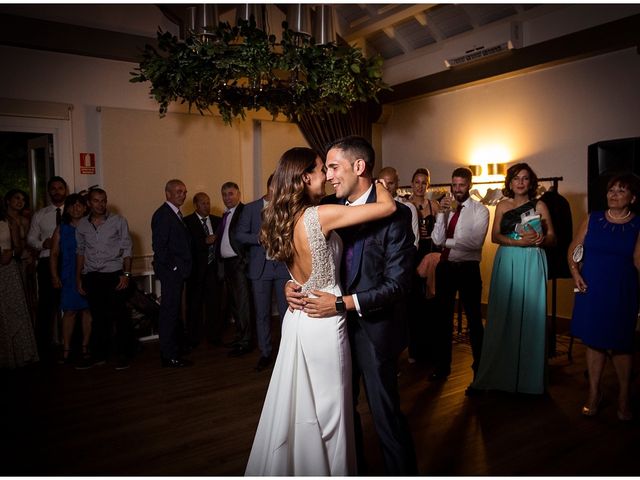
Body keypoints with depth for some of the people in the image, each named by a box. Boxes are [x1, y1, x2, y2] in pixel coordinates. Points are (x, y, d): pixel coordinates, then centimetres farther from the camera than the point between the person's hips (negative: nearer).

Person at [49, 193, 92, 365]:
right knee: (69, 311, 1)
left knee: (87, 310, 3)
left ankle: (85, 347, 13)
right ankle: (66, 350, 7)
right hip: (68, 278, 1)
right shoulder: (61, 230, 9)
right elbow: (54, 254, 9)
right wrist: (54, 276, 1)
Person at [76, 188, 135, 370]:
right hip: (92, 277, 3)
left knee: (120, 315, -1)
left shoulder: (118, 221, -1)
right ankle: (98, 355, 20)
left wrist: (126, 274, -8)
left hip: (114, 275, -3)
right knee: (98, 317, 10)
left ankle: (123, 355, 9)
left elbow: (126, 249, -1)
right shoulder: (82, 225, 8)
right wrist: (78, 278, 13)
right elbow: (80, 251, 16)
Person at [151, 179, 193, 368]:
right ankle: (170, 356, 2)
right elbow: (159, 245, -17)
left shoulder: (176, 214, 18)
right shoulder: (163, 214, -11)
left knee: (172, 312, 14)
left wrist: (182, 268, 11)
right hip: (171, 271, -10)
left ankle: (170, 352, 24)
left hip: (177, 272, 10)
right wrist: (172, 267, -15)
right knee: (170, 312, -4)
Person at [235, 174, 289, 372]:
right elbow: (239, 235, 0)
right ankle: (265, 354, 19)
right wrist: (260, 238, -14)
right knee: (262, 313, 7)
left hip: (283, 265, 0)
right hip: (260, 267, 0)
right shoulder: (250, 208, 4)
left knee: (286, 311, 1)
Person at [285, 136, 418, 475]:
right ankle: (353, 470, 43)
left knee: (385, 413, 9)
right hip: (336, 325, 6)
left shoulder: (394, 214, -15)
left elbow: (397, 282, -19)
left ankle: (403, 472, 34)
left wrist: (344, 304, -24)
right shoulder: (328, 208, 1)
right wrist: (291, 283, -9)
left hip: (373, 330, -5)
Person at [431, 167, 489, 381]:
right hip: (445, 267, 4)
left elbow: (476, 242, -19)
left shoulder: (480, 210, -6)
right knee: (442, 317, 13)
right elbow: (437, 240, -5)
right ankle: (442, 365, 29)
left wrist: (447, 241, -11)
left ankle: (479, 367, 27)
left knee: (474, 318, 9)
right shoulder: (446, 208, 6)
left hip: (468, 268, -4)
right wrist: (442, 213, -14)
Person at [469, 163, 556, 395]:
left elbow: (552, 237, 5)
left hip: (532, 265, -1)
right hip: (506, 264, 1)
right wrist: (518, 241, -14)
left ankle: (528, 377, 13)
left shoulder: (539, 206, 7)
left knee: (529, 317, 0)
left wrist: (539, 239, -17)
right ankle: (496, 374, 9)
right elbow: (495, 236, 2)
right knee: (502, 318, 1)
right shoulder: (502, 206, 11)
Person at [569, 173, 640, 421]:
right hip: (591, 289, 2)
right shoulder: (593, 219, 3)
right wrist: (575, 273, -4)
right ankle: (594, 393, 21)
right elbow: (573, 249, 8)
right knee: (594, 340, 8)